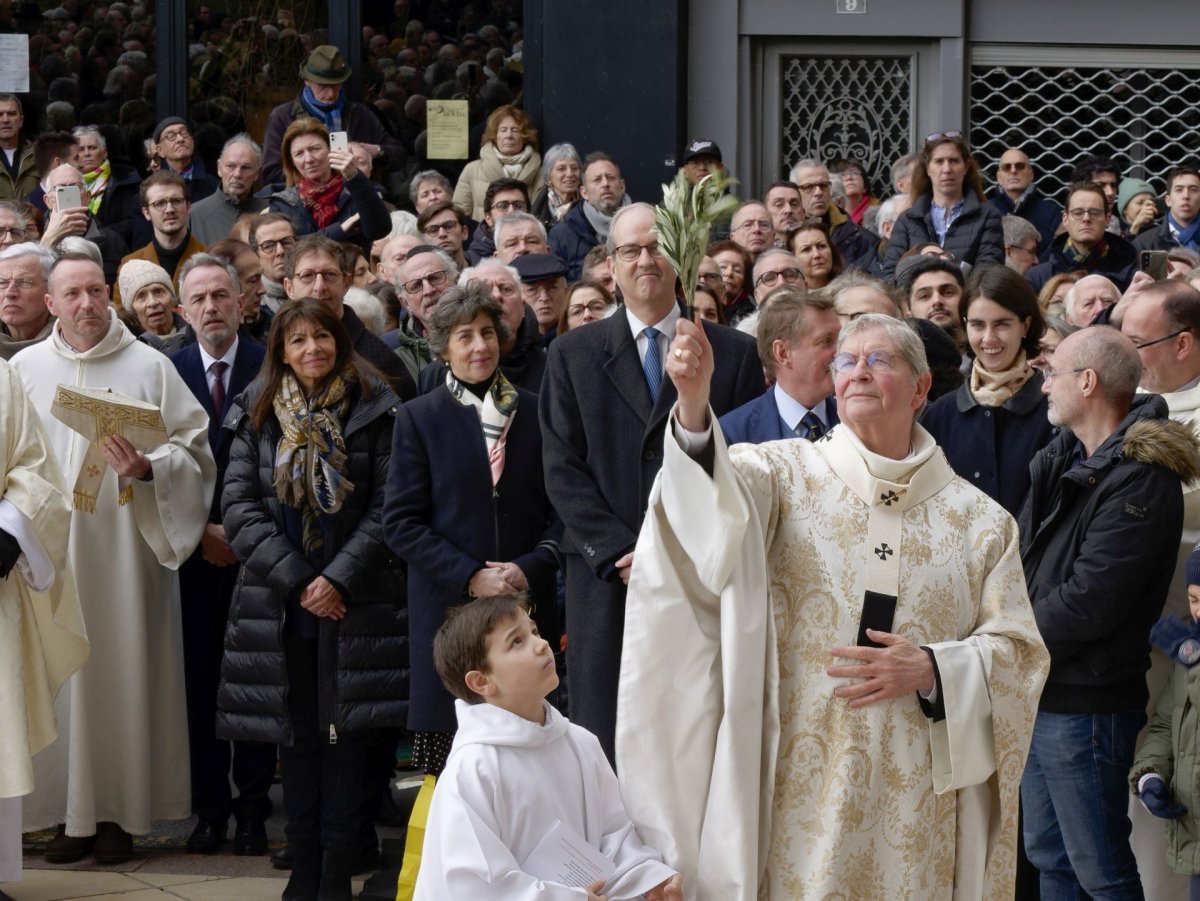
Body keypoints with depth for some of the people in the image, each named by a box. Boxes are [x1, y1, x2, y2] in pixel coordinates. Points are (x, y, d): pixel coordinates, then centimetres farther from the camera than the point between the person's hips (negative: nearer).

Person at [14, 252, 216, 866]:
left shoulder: (149, 367, 4)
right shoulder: (25, 368, 9)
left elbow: (193, 452, 1)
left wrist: (146, 467, -16)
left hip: (123, 553, -2)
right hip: (48, 550, 2)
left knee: (123, 672, -2)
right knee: (57, 676, -1)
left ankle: (118, 814, 5)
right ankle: (68, 812, 6)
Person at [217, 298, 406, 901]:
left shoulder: (373, 411, 1)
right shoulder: (257, 415, 7)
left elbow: (386, 507, -4)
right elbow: (239, 507, 1)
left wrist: (338, 579, -13)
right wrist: (295, 578, -10)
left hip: (354, 603, -2)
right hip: (278, 603, 2)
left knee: (345, 733, -3)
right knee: (295, 734, 5)